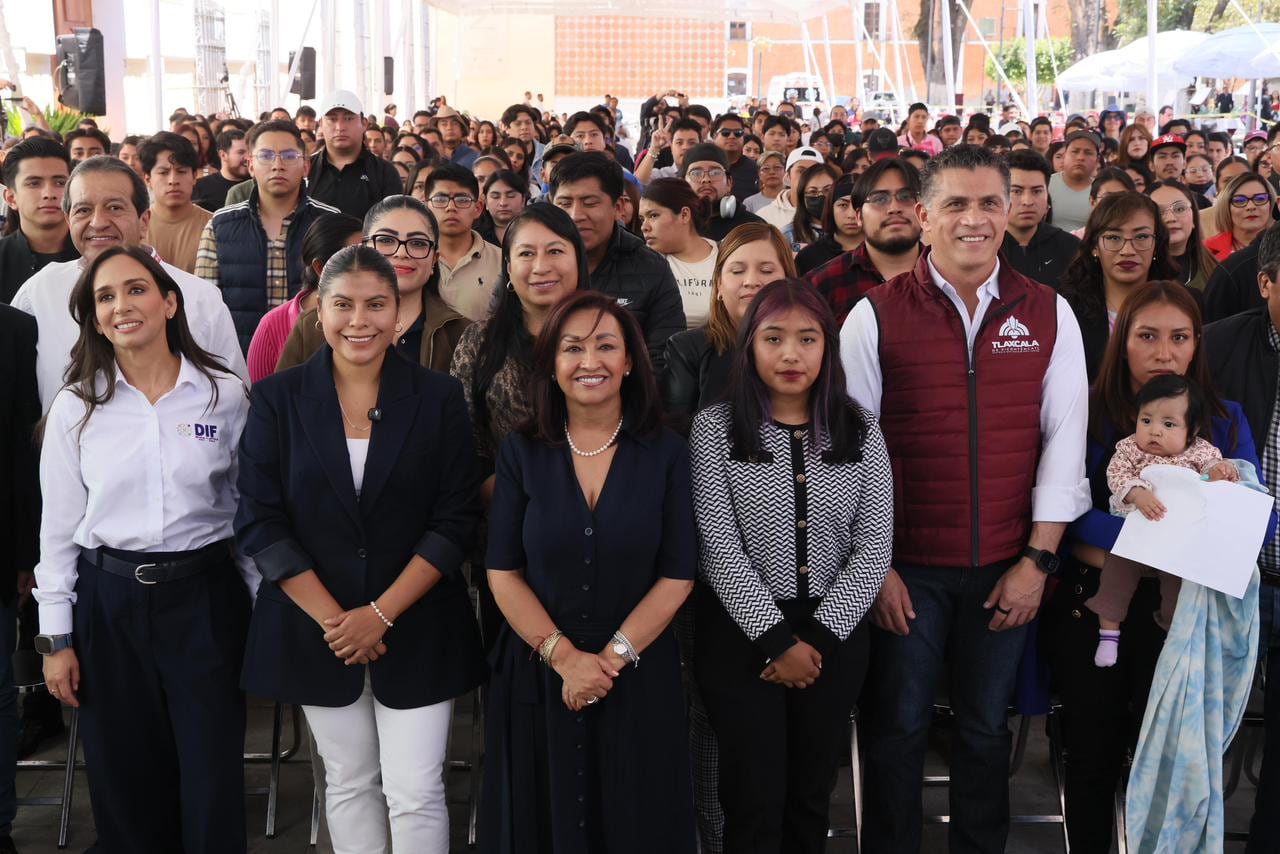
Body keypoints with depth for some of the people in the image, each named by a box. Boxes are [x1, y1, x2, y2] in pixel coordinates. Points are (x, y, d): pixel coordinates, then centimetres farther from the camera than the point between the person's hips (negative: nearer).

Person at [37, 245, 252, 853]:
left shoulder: (225, 396, -2)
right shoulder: (76, 407, 0)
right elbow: (58, 526, 4)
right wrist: (56, 638, 2)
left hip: (204, 596, -1)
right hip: (107, 600, 1)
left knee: (213, 778, 3)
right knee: (125, 780, 10)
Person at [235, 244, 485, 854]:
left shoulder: (438, 398, -2)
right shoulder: (278, 399, -1)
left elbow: (455, 522, -5)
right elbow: (259, 523, -4)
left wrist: (382, 613, -13)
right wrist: (332, 619, -11)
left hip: (416, 626, -1)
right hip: (314, 624, 1)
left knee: (416, 792, -1)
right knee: (348, 783, 12)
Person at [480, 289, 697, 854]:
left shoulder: (665, 453, -2)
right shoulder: (521, 453, 0)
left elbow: (677, 576, -5)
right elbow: (502, 572, -4)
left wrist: (612, 658, -14)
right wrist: (564, 657, -13)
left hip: (639, 678, 0)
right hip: (537, 676, 1)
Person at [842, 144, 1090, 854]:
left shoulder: (1049, 314, 2)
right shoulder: (876, 316, -4)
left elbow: (1063, 441, 1)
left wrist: (1038, 559, -3)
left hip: (1008, 570, 2)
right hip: (905, 568, -1)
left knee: (986, 728, 14)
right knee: (897, 728, 8)